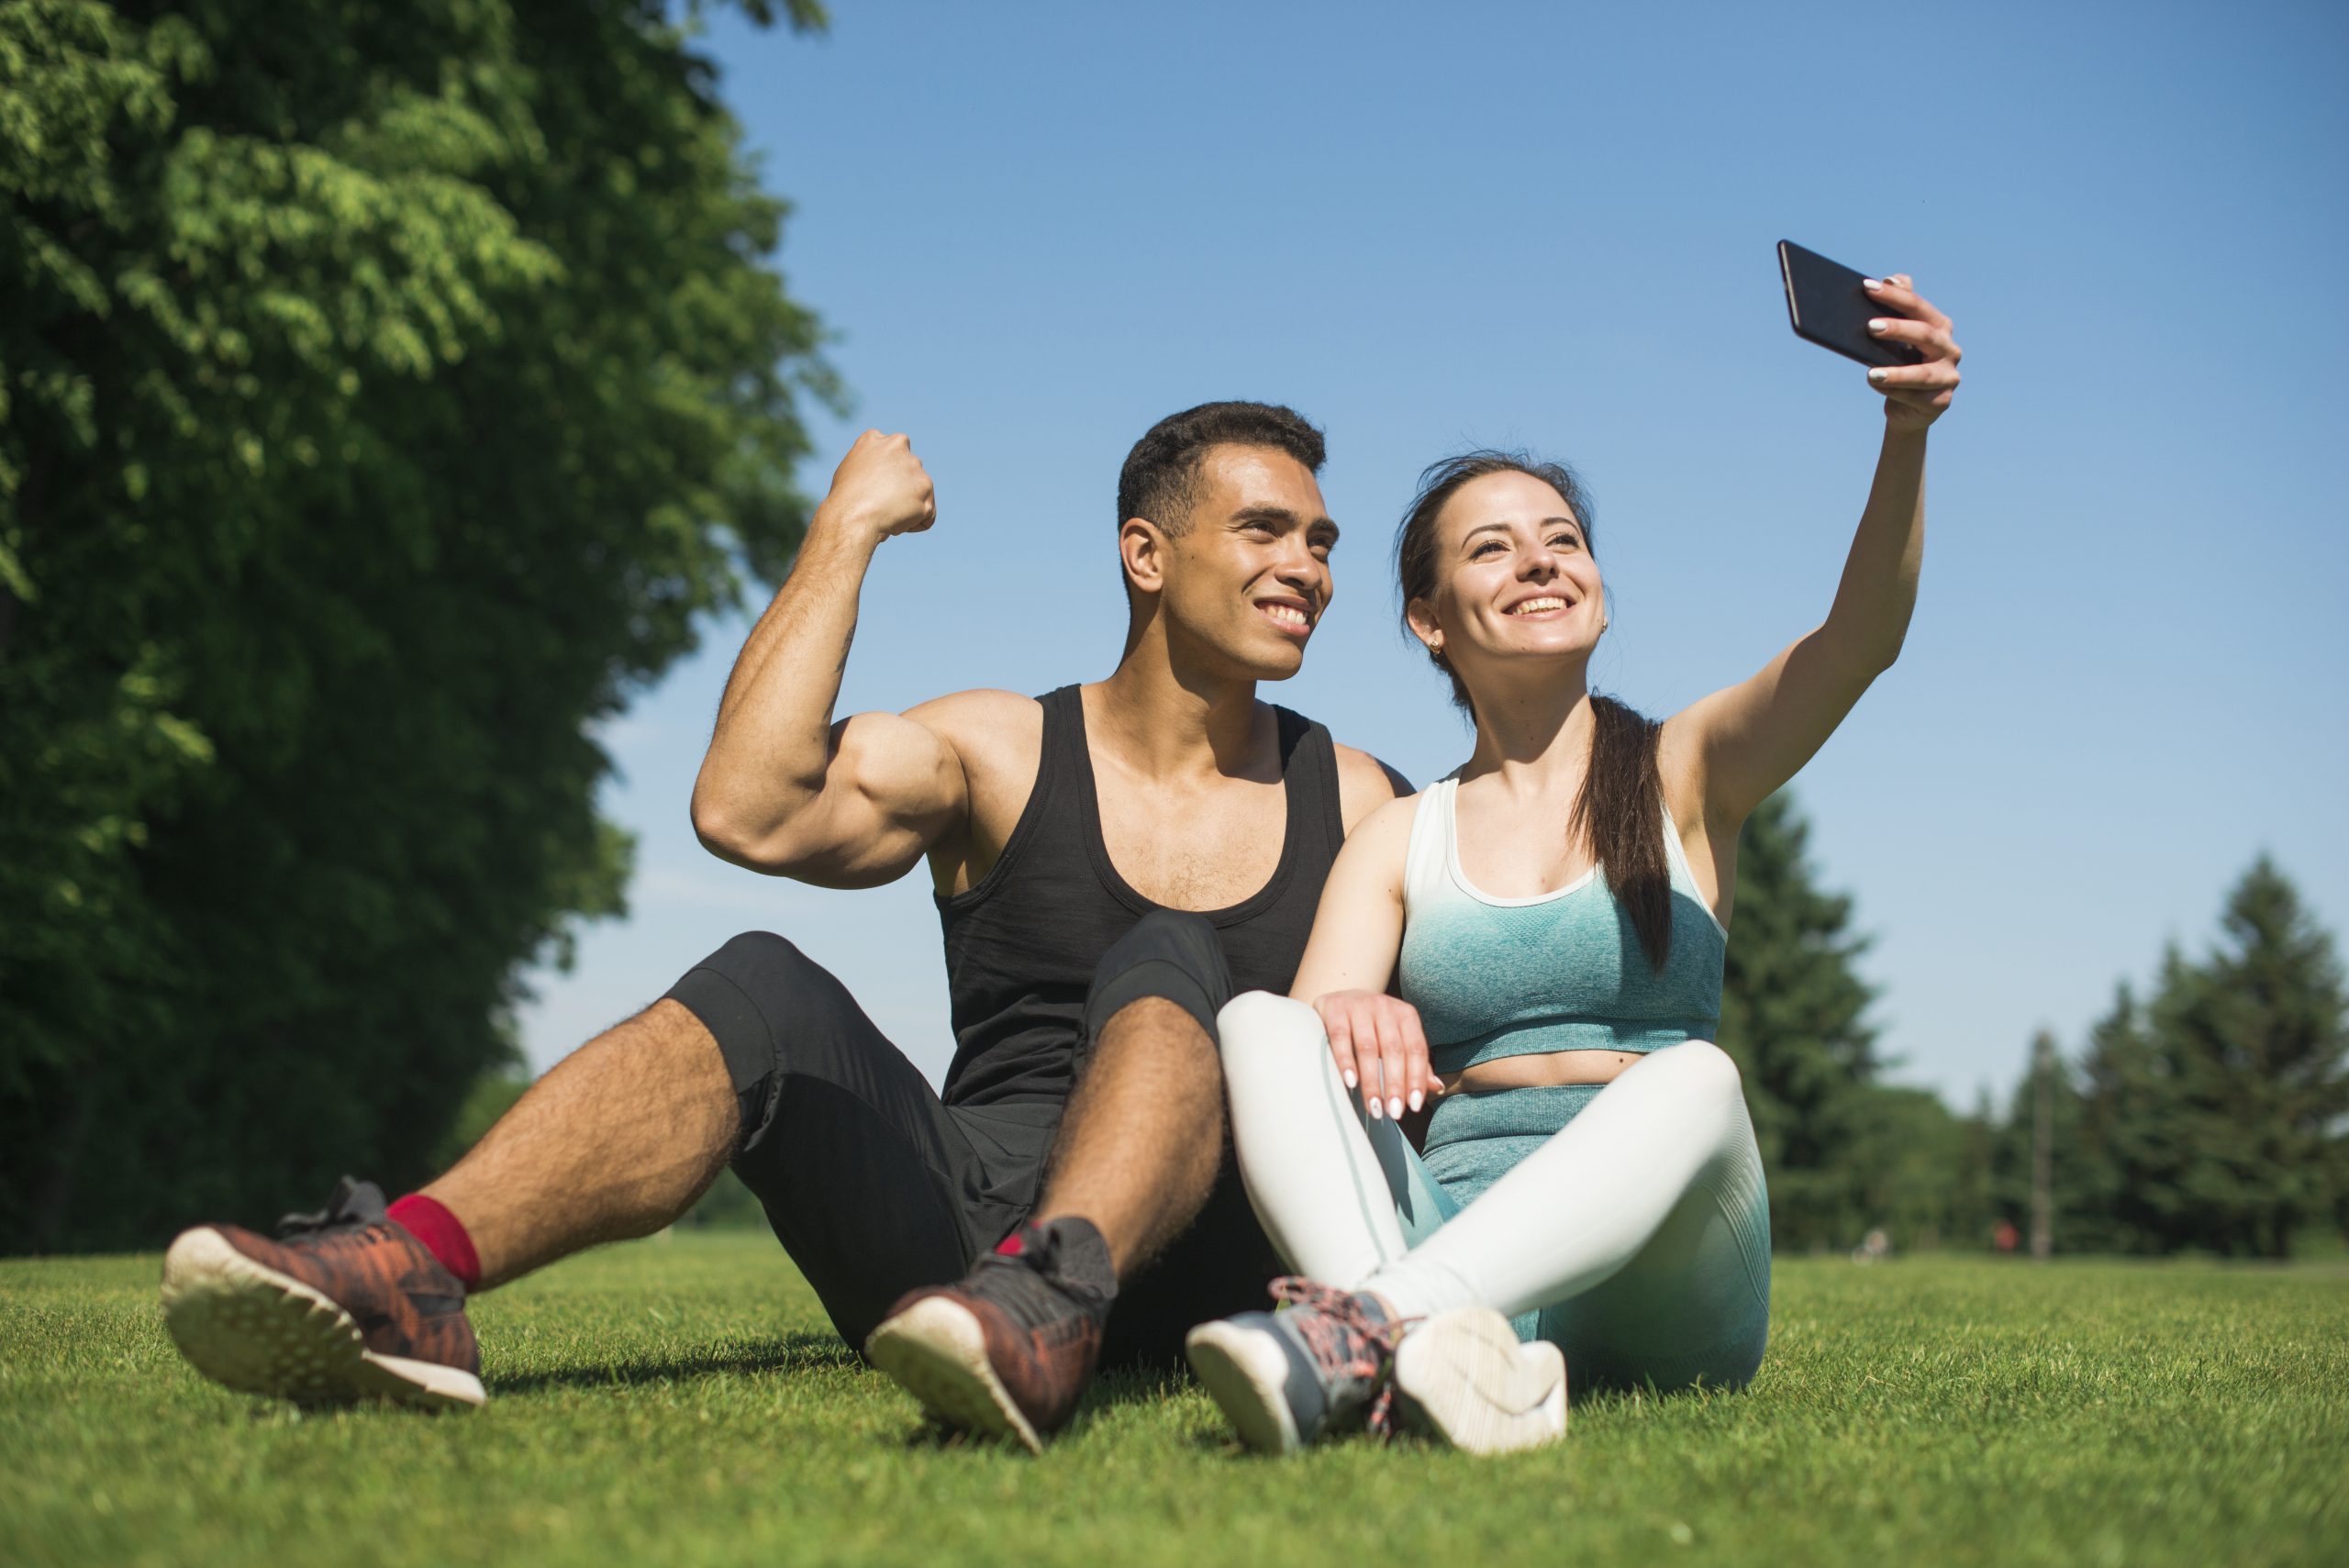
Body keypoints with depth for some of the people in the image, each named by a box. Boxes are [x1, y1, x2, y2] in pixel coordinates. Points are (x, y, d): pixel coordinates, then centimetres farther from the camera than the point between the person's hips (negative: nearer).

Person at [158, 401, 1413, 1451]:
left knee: (1167, 962, -27)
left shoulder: (1355, 804, 15)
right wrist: (847, 531, -1)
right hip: (966, 1212, 1)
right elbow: (744, 810, -7)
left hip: (1194, 1251, 0)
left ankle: (1052, 1301, -54)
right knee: (766, 992, -24)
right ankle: (407, 1274, -44)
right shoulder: (994, 754, 11)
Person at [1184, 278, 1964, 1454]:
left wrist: (1907, 431, -22)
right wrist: (1348, 1014, -23)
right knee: (1259, 1024, -22)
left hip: (1655, 1283, -1)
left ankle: (1364, 1331, -51)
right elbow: (1310, 1053, 2)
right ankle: (1415, 1350, -49)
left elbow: (1860, 640, -4)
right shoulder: (1397, 841, 17)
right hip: (1446, 1237, 1)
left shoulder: (1686, 774, 14)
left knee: (1696, 1078, -32)